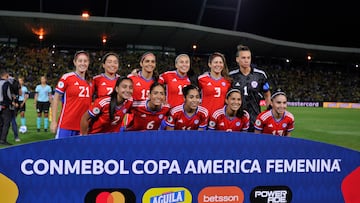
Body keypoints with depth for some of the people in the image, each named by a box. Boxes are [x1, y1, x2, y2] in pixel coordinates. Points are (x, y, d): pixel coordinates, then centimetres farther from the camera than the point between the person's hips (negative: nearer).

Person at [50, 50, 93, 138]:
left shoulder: (90, 81, 8)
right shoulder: (66, 77, -5)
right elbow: (56, 99, -3)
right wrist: (53, 121, -7)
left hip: (83, 125, 5)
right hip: (66, 125, -4)